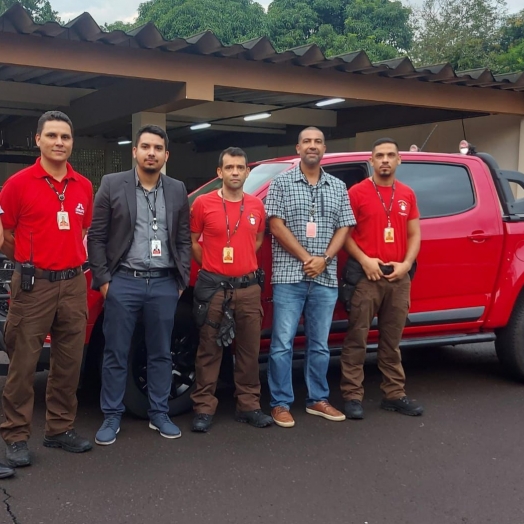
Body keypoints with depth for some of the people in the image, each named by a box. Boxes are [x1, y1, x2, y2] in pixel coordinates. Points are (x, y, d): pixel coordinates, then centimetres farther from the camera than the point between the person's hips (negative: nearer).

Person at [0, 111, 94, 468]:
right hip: (33, 285, -4)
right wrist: (31, 263, 7)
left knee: (69, 363, 11)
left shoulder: (84, 187, 9)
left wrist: (76, 262, 10)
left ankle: (61, 428, 24)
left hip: (73, 284, 5)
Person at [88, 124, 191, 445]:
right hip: (123, 281, -2)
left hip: (164, 284, 2)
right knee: (116, 355, 4)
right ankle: (112, 417, 15)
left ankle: (160, 414, 22)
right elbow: (97, 237, 0)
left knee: (161, 354, 10)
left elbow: (184, 240, 11)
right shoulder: (112, 185, 0)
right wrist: (103, 278, -5)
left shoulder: (178, 191, 8)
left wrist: (182, 280, 4)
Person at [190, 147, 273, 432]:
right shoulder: (203, 203, -3)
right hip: (213, 286, -3)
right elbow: (192, 240, 6)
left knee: (249, 348, 8)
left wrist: (244, 262, 10)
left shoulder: (256, 205, 7)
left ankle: (249, 405, 19)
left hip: (248, 286, 3)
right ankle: (204, 408, 10)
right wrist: (210, 266, 4)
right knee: (209, 349, 1)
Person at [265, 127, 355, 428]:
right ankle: (281, 404, 7)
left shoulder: (338, 187, 12)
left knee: (320, 344, 11)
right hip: (289, 276, -3)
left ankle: (318, 400, 22)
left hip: (326, 278, 3)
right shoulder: (282, 183, 2)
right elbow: (277, 226, -5)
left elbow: (344, 228, 8)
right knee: (283, 343, -2)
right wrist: (306, 258, -11)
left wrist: (323, 259, -8)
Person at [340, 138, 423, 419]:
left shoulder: (407, 195, 12)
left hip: (399, 277, 4)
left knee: (392, 340, 12)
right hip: (366, 275, -4)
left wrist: (406, 264, -3)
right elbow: (344, 233, -4)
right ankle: (352, 396, 2)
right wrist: (364, 260, -15)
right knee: (357, 339, -3)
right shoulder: (357, 192, -2)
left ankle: (394, 394, 19)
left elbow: (415, 234, 12)